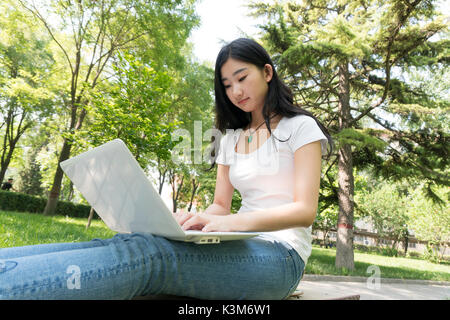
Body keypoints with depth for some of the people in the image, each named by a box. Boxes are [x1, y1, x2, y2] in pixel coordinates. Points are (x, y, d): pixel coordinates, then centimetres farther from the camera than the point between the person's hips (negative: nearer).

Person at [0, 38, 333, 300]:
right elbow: (220, 205, 15)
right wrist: (196, 220, -10)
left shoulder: (299, 127, 3)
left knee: (144, 253, -34)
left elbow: (305, 210, -9)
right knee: (126, 246, -24)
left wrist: (231, 221, -25)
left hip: (281, 254, -5)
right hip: (241, 247, 5)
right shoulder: (231, 139, 21)